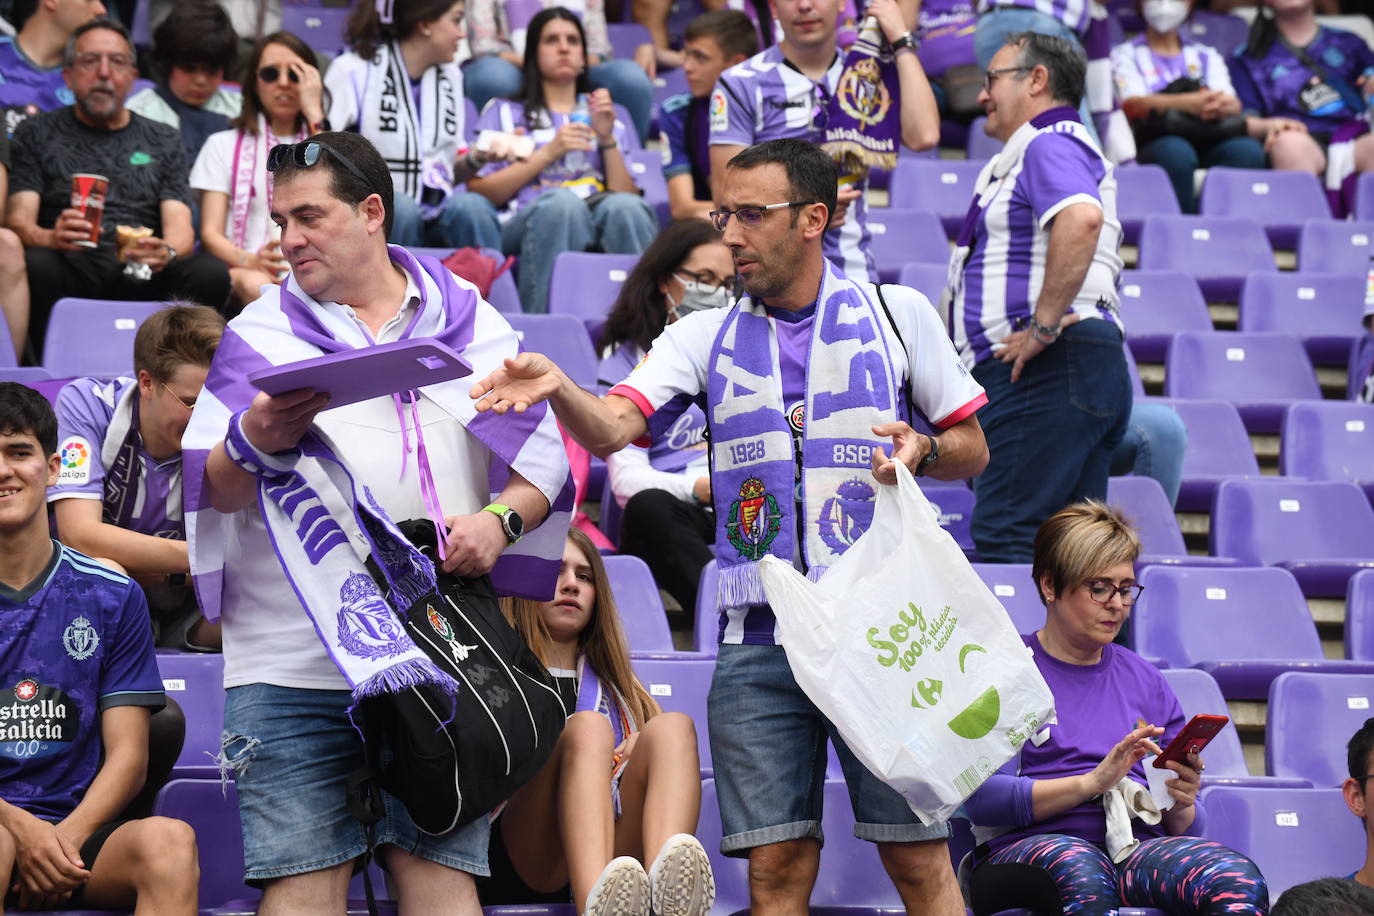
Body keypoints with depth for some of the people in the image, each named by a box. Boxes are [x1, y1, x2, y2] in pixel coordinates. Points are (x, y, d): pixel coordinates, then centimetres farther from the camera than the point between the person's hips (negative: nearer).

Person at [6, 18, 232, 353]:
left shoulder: (163, 141, 22)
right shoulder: (36, 134, 16)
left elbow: (180, 226, 9)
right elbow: (19, 219, 4)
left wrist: (166, 252, -17)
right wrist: (50, 237, -22)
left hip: (142, 277, 2)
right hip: (72, 271, -2)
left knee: (211, 272, -29)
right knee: (36, 266, -37)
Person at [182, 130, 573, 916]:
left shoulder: (470, 323, 13)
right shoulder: (262, 334, 9)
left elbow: (544, 461, 12)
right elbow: (214, 489, 1)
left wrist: (500, 519, -8)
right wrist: (254, 442, -20)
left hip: (441, 649, 1)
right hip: (294, 660, -1)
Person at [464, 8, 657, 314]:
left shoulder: (605, 116, 31)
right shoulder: (505, 112, 25)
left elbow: (627, 195, 16)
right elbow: (481, 193, 9)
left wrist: (607, 139, 5)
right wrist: (547, 154, 2)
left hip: (595, 228, 2)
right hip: (524, 226, -2)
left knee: (625, 206, -34)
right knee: (561, 201, -38)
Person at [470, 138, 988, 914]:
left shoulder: (898, 313, 7)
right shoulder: (705, 338, 11)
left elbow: (972, 449, 13)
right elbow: (610, 429, -5)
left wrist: (922, 451, -10)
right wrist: (558, 388, -26)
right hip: (760, 640, 2)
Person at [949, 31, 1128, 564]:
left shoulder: (1050, 145, -8)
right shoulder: (1031, 152, 28)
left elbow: (1081, 218, -29)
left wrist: (1044, 325, -25)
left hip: (1047, 374, -11)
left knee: (1004, 543, -17)